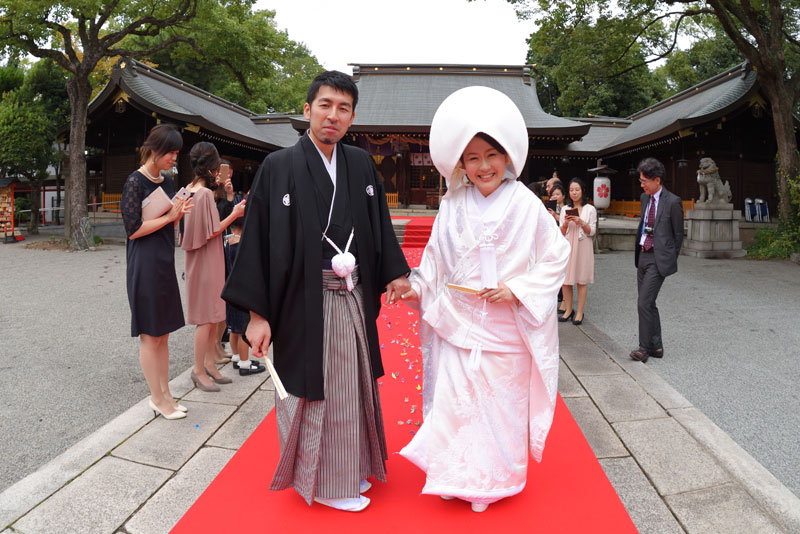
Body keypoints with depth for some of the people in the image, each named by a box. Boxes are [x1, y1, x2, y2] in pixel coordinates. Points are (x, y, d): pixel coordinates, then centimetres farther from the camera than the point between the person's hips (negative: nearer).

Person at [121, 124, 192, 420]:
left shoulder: (167, 182, 12)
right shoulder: (136, 181, -10)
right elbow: (134, 228, -15)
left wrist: (179, 213, -1)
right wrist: (169, 216, -12)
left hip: (165, 262, 8)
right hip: (144, 265, -8)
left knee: (163, 333, 13)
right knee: (150, 335, 2)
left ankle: (165, 393, 22)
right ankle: (157, 398, 13)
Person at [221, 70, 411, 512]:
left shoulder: (361, 164, 6)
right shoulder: (278, 167, -8)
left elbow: (379, 226, 13)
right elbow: (256, 240, -10)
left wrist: (394, 273, 5)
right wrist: (257, 313, -13)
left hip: (353, 300, 5)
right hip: (305, 304, -5)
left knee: (351, 386, 17)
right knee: (313, 391, 8)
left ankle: (350, 468, 38)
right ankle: (319, 481, 29)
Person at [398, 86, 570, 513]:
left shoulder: (525, 205, -8)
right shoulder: (452, 206, 1)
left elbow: (556, 255, -4)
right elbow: (436, 257, 10)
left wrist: (518, 289, -13)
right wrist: (418, 289, -1)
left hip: (505, 329, -2)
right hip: (457, 325, 2)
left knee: (500, 404, 11)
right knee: (454, 401, 7)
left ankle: (493, 480, 32)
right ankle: (455, 477, 28)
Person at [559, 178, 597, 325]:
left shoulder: (590, 209, 2)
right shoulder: (565, 209, 10)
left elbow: (592, 232, 0)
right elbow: (561, 233, 8)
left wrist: (581, 222, -16)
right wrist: (566, 223, -12)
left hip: (583, 247, -3)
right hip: (567, 247, 3)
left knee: (582, 280, 0)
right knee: (565, 280, 3)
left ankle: (580, 312, 8)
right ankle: (568, 310, 17)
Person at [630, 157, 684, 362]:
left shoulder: (672, 202, -10)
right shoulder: (645, 198, 12)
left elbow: (678, 234, -3)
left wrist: (669, 259, 1)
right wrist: (638, 251, 15)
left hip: (658, 259, -8)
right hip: (643, 256, 8)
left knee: (644, 303, -12)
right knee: (648, 304, 12)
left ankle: (645, 347, -2)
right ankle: (656, 346, 22)